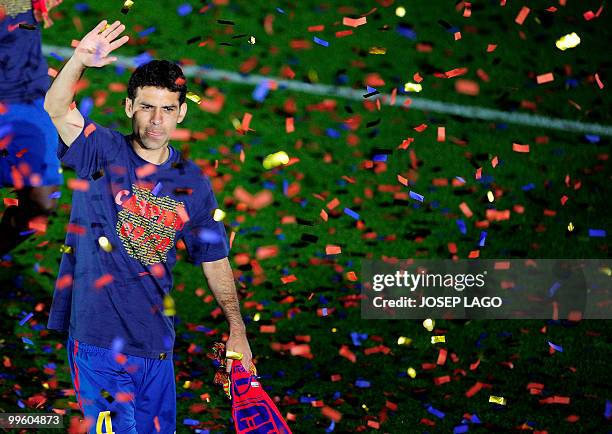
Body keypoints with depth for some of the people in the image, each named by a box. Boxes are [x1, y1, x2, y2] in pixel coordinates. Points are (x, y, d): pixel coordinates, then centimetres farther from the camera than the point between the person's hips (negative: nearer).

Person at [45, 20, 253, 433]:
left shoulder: (194, 183, 7)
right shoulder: (103, 152, -2)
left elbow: (215, 261, 13)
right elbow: (56, 107, -19)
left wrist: (237, 329, 3)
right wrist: (80, 61, -37)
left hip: (156, 343, 4)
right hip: (98, 336, -4)